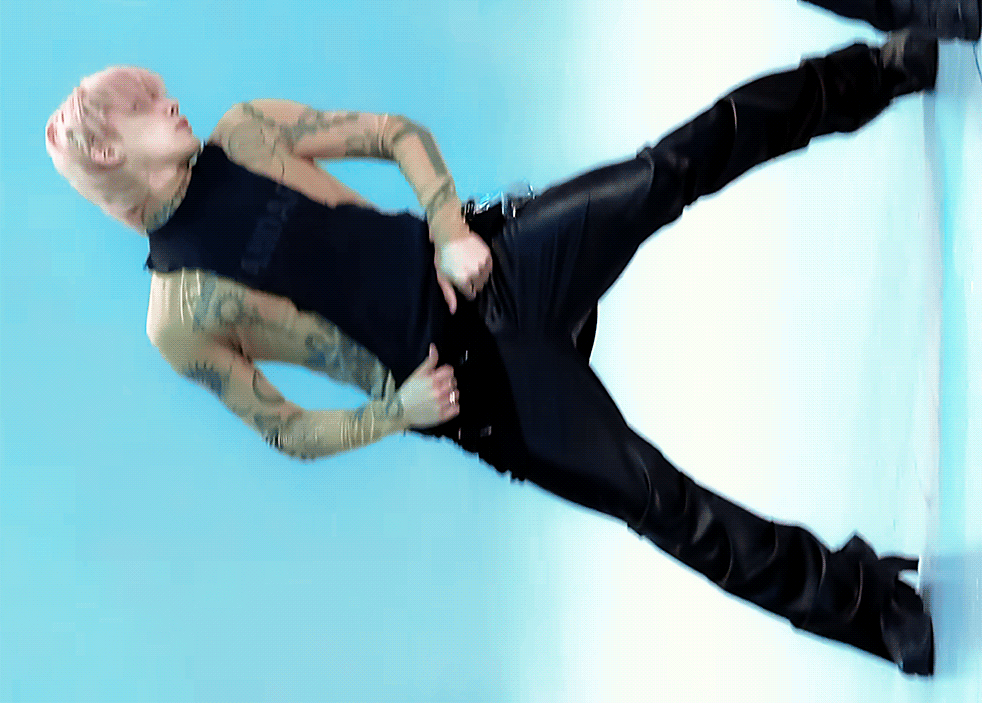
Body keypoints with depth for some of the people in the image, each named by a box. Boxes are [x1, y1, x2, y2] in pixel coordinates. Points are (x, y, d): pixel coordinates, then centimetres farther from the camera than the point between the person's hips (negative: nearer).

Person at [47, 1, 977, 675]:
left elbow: (400, 133, 7)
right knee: (657, 500, -10)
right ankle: (862, 603, 1)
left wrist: (451, 229, -9)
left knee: (675, 168, -12)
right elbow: (287, 432, 1)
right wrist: (392, 414, -13)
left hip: (492, 268, 4)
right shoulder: (178, 322, -6)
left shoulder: (241, 132, 4)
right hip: (469, 388, -3)